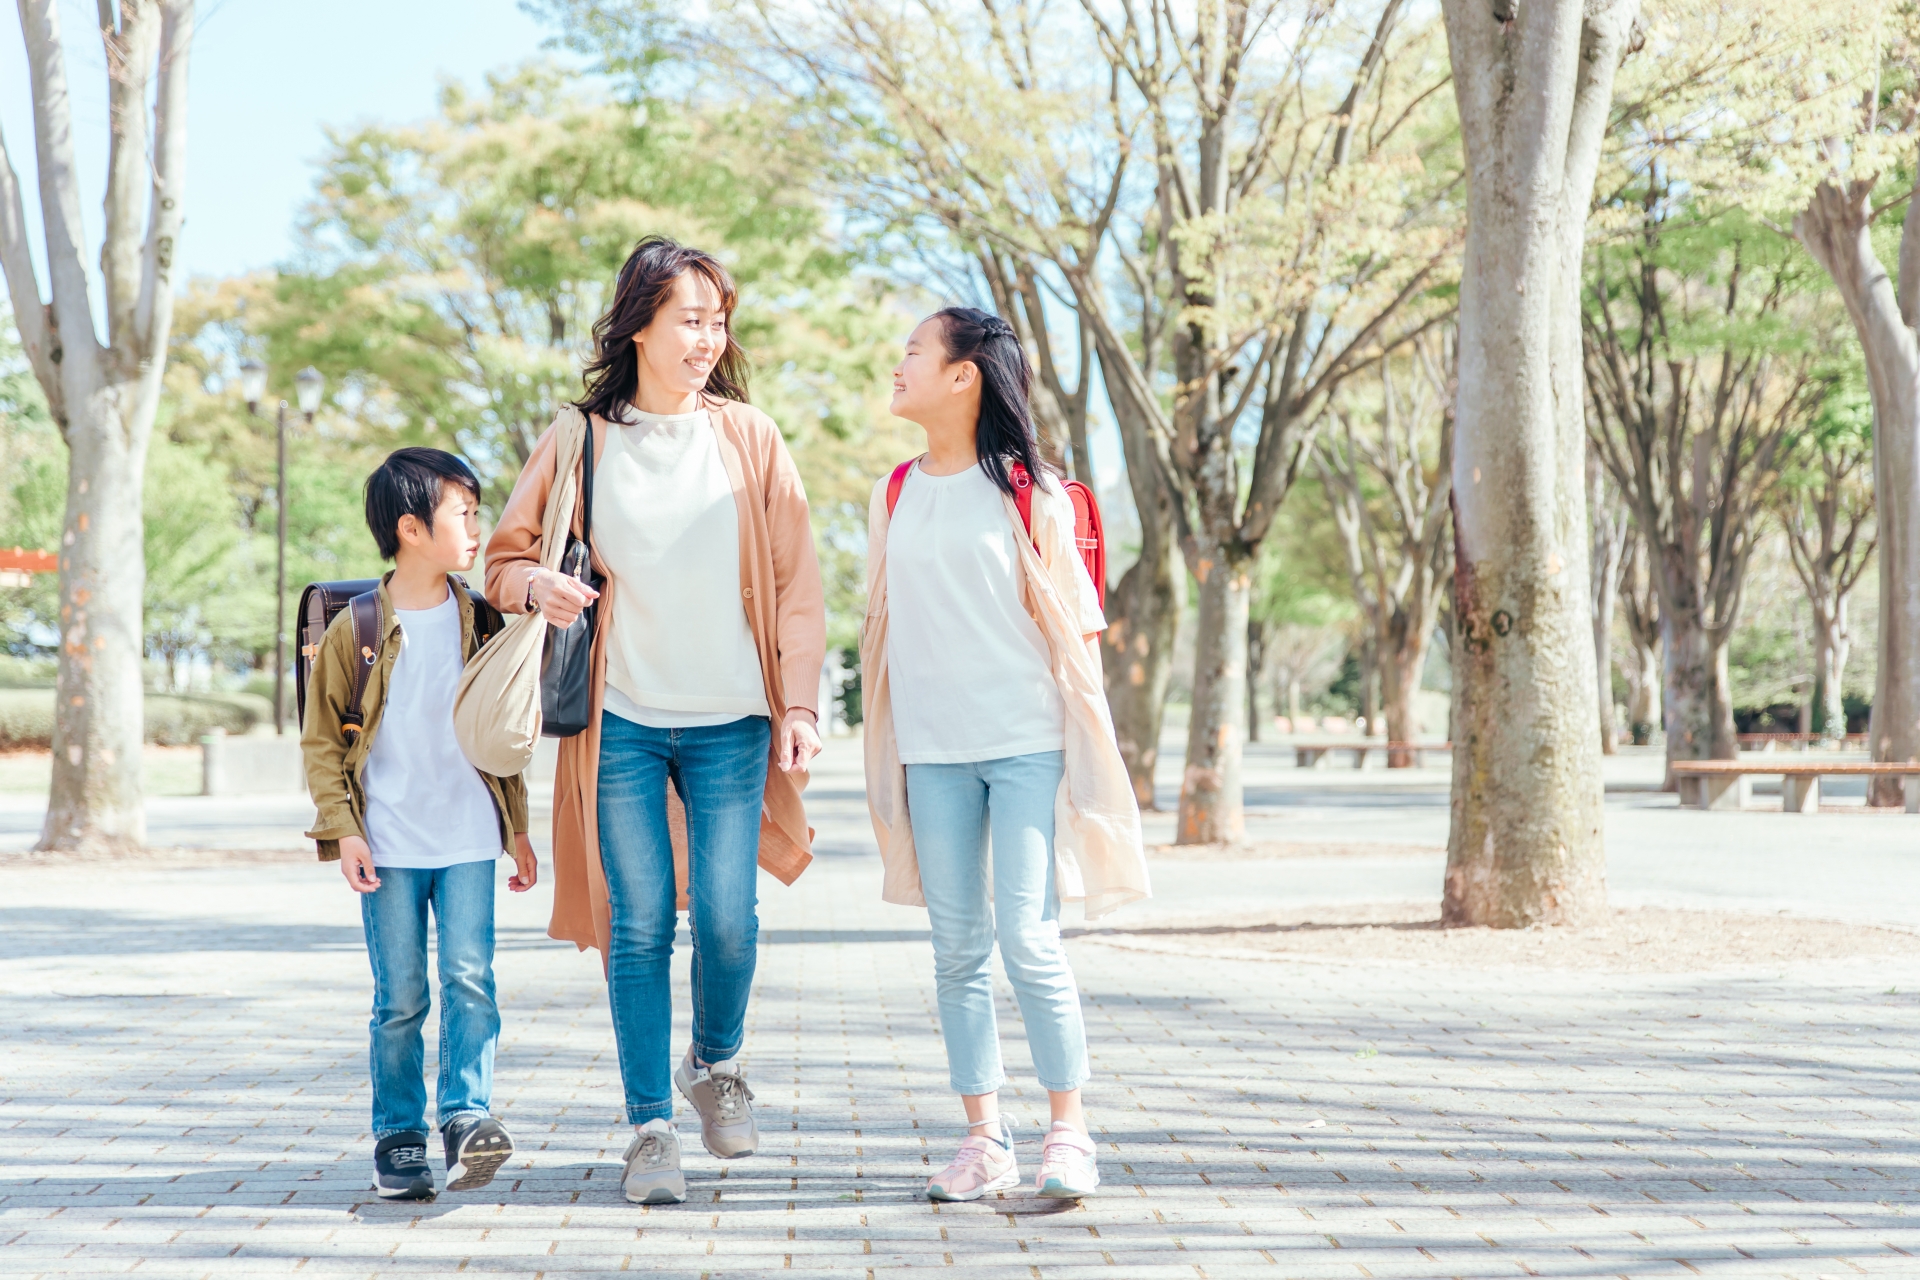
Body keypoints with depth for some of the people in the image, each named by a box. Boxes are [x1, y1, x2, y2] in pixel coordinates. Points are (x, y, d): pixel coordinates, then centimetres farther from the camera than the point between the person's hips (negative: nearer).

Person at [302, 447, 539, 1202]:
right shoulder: (356, 629, -2)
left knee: (470, 979, -10)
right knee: (399, 999, 3)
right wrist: (343, 828, -8)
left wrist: (517, 827, 15)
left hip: (467, 840, 2)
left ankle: (467, 1116, -9)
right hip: (389, 847, -2)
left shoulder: (480, 622, 7)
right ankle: (397, 1139, 12)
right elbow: (321, 739, 2)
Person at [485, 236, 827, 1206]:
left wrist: (799, 702, -3)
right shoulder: (580, 439, 3)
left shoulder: (748, 436, 5)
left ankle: (716, 1063, 26)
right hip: (622, 723, 0)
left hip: (730, 721, 0)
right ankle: (650, 1126, 11)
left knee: (726, 917, -4)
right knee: (638, 927, 0)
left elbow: (797, 582, 5)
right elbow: (504, 555, 9)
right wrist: (537, 586, -15)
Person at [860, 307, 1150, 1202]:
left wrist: (1084, 748, -2)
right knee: (957, 947, 4)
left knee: (1027, 939, -8)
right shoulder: (894, 498, 12)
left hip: (1027, 742, -4)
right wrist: (883, 750, 14)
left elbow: (1071, 623, 0)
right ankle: (984, 1138, 12)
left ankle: (1069, 1130, 3)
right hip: (933, 751, 4)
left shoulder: (1027, 490, -1)